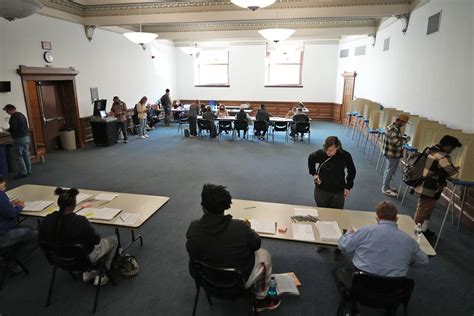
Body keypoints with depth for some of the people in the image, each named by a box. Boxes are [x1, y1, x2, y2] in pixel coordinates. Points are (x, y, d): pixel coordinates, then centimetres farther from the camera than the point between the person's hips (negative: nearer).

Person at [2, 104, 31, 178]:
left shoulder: (14, 117, -14)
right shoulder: (21, 115, 14)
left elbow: (13, 128, -21)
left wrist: (8, 130, 1)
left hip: (19, 139, -9)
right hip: (26, 137, 9)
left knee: (19, 156, -3)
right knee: (26, 155, 13)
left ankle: (23, 172, -1)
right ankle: (28, 170, 18)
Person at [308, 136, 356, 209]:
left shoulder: (345, 156, -16)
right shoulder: (320, 153, -17)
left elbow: (352, 171, 2)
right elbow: (310, 159, 7)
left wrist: (348, 186, 1)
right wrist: (313, 173, 3)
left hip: (338, 191, 0)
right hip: (321, 189, 0)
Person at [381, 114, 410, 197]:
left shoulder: (395, 128, 9)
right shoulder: (393, 129, -23)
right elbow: (396, 142, -27)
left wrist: (403, 138, 5)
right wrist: (406, 139, -13)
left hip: (393, 154, 10)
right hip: (392, 154, -10)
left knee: (391, 171, 20)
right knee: (389, 171, 1)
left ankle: (387, 186, 33)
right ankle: (385, 189, 12)